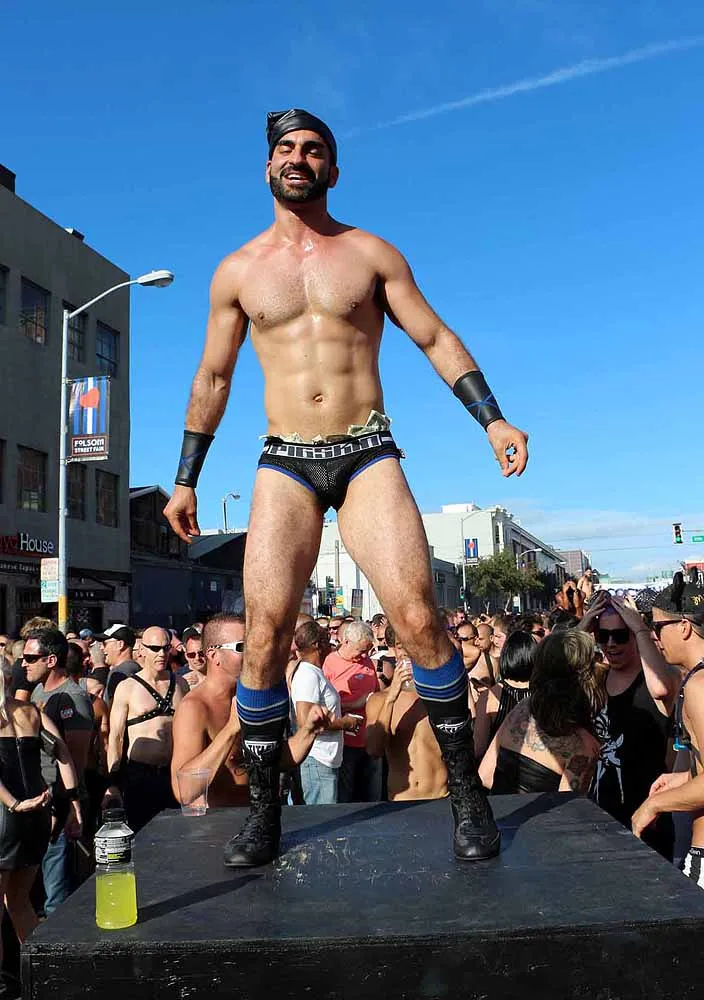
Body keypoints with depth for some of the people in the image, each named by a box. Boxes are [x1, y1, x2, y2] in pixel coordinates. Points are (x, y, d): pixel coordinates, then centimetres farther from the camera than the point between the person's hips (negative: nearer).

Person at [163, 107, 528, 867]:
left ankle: (466, 790, 3)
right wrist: (185, 480, 14)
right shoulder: (237, 271, 11)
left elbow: (436, 339, 7)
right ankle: (264, 810, 7)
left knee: (417, 616, -15)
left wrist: (492, 418, -7)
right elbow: (211, 380, 16)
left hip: (368, 455, -1)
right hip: (284, 464, 1)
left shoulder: (372, 254, 8)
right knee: (264, 635, -11)